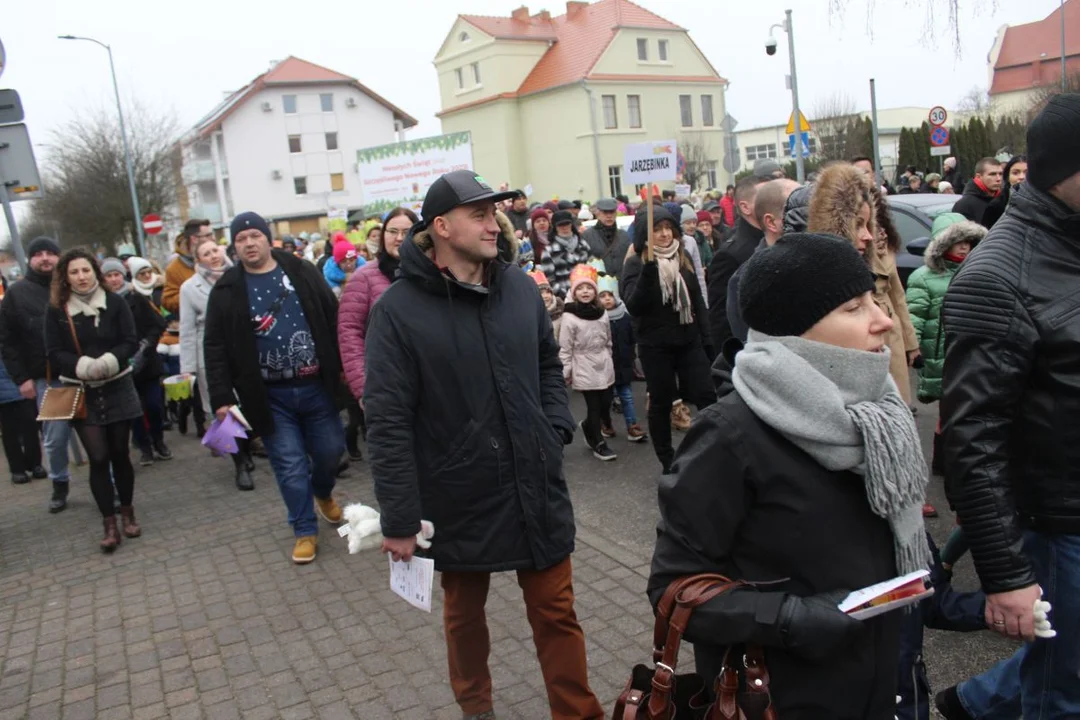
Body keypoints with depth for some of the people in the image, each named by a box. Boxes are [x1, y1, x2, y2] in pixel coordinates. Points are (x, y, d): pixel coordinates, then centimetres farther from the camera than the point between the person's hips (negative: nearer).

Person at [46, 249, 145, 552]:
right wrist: (83, 366, -22)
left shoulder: (115, 302, -1)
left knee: (120, 453, 8)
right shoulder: (57, 309, 0)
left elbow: (131, 342, -4)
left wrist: (109, 361, -22)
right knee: (98, 458, -4)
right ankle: (110, 524, 4)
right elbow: (54, 353, -4)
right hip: (81, 393, 0)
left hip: (117, 388, 0)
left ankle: (128, 513, 24)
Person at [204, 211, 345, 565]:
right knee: (290, 465, 2)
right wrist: (222, 398, -9)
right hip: (270, 396, -1)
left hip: (316, 386, 1)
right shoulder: (227, 290, -1)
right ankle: (305, 531, 18)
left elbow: (333, 320, 5)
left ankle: (323, 493, 43)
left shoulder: (302, 272, 2)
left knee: (330, 449, 11)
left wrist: (343, 367, 3)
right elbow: (216, 347, -1)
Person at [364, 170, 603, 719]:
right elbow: (387, 423, -14)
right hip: (459, 501, -2)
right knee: (464, 614, 21)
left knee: (556, 613, 12)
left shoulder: (520, 287, 0)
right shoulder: (398, 309, -14)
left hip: (536, 489, 3)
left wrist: (555, 429, -1)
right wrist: (399, 520, -14)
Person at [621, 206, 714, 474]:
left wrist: (707, 339, 9)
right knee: (661, 403, 7)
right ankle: (668, 462, 19)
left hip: (689, 341, 4)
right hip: (655, 346, -3)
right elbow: (634, 306, -18)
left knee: (706, 397, -4)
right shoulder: (636, 264, -5)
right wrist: (649, 267, -27)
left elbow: (698, 300, 13)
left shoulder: (683, 258, 8)